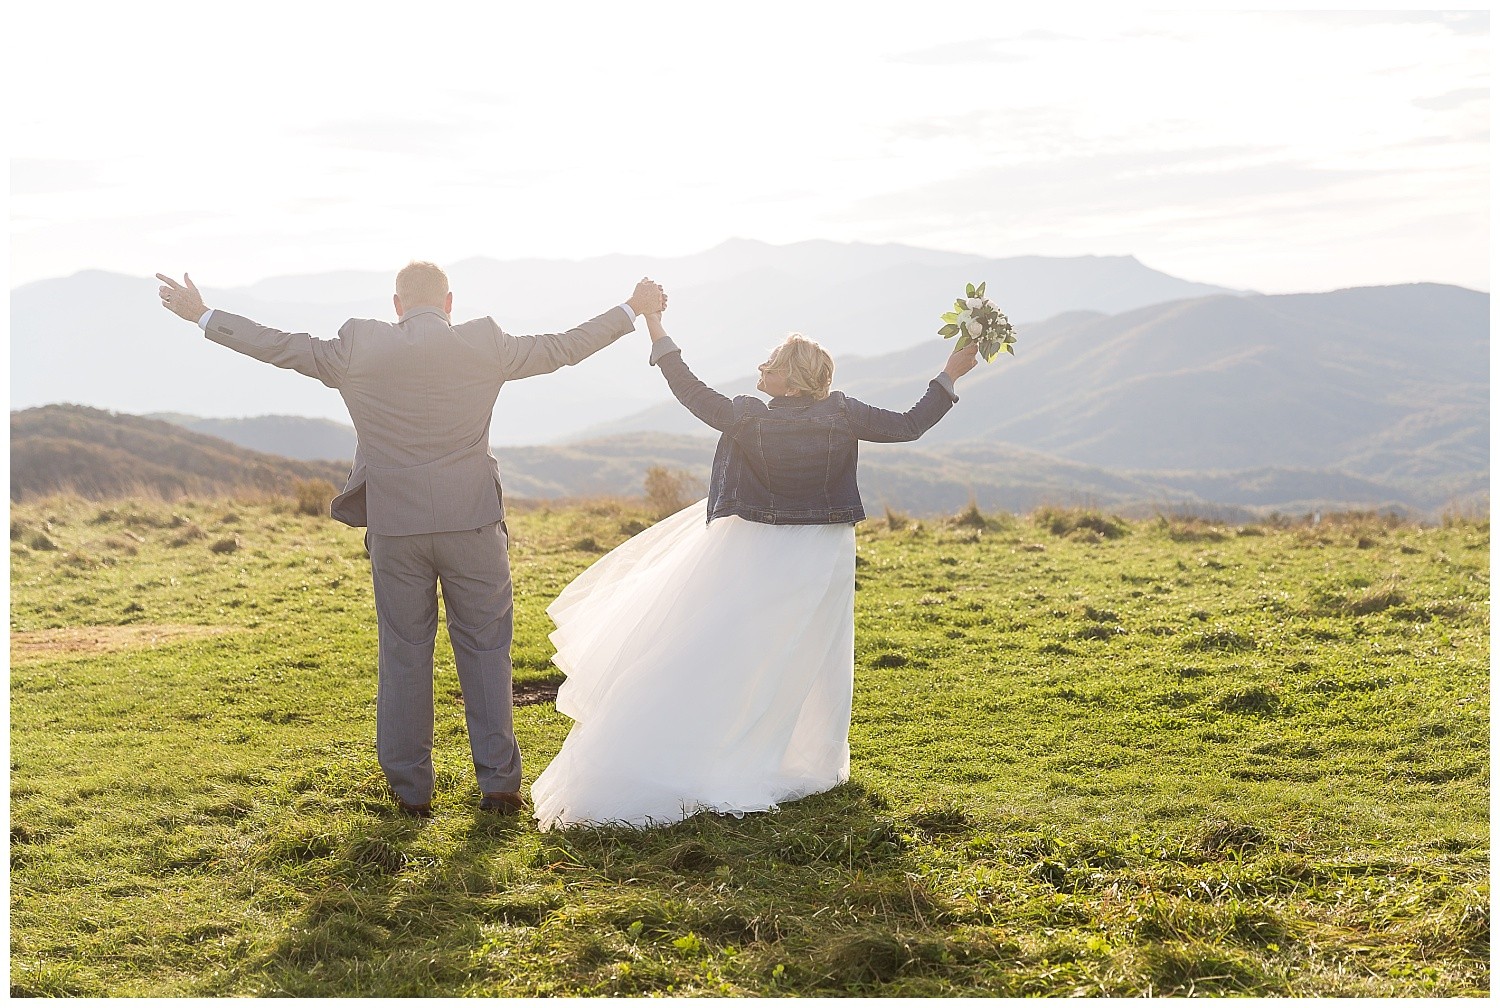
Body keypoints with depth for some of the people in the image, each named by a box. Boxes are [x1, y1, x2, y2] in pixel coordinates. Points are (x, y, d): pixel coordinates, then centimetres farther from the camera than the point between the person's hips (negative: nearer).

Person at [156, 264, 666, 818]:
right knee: (485, 651, 8)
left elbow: (281, 346, 6)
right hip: (473, 523, 0)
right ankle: (498, 783, 9)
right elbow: (563, 347, 7)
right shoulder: (484, 345, -2)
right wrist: (633, 310, 21)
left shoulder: (357, 347, -2)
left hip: (394, 526, 1)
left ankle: (410, 789, 14)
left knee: (403, 654, 9)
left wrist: (201, 315, 18)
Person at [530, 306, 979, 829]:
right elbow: (909, 426, -6)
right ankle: (810, 763, 28)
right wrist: (950, 376, 4)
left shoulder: (749, 417, -19)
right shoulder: (842, 414, -12)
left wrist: (656, 329, -3)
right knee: (808, 662, 16)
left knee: (717, 656, 3)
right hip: (823, 561, 3)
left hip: (756, 556, -3)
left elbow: (692, 392, -10)